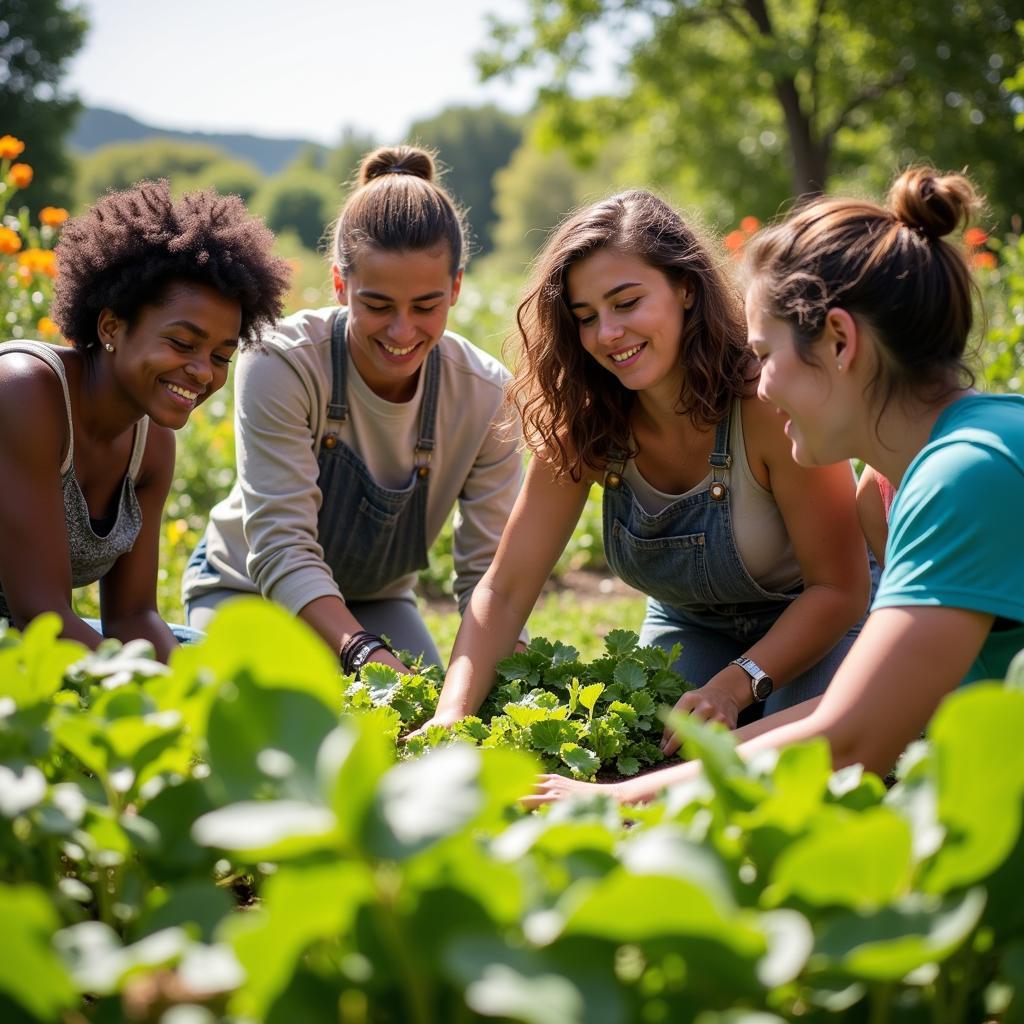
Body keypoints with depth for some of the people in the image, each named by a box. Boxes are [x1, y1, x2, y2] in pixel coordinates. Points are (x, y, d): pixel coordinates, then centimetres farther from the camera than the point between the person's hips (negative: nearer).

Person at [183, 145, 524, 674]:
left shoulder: (485, 394, -20)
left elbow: (487, 570, -19)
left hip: (376, 600, 3)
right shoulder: (281, 365, -30)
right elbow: (281, 550, -35)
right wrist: (365, 652, -51)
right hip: (247, 587, -3)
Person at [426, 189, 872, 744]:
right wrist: (452, 716, -33)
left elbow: (839, 589, -24)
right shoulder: (584, 424, -16)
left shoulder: (767, 399, -30)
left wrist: (735, 685, -39)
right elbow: (505, 588, -17)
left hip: (815, 626, -3)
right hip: (691, 630, 3)